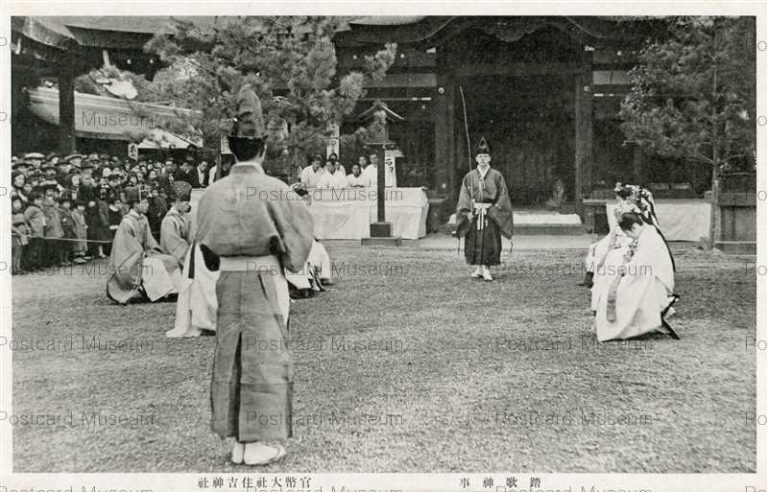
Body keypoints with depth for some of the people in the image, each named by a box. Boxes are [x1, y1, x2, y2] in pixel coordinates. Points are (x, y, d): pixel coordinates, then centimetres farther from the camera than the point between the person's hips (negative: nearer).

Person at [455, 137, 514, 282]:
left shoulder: (497, 176, 2)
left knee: (489, 242, -3)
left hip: (491, 214, -1)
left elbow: (503, 195, 1)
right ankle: (478, 268, 12)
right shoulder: (469, 176, 6)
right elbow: (464, 196, 4)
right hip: (474, 214, 1)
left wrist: (495, 209, -10)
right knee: (474, 242, 2)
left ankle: (486, 270, 1)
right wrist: (467, 212, -7)